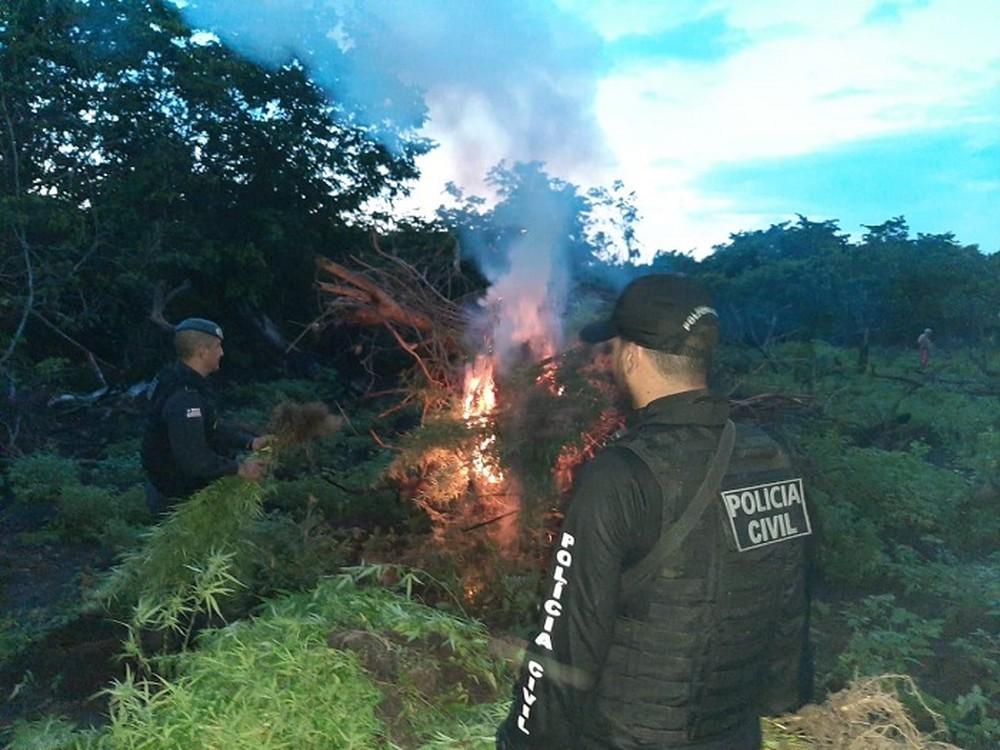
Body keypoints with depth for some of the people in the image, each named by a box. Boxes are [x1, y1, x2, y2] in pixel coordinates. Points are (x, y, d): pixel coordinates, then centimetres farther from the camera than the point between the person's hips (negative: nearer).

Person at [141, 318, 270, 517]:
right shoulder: (183, 399, -30)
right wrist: (240, 469, -23)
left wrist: (250, 442, 1)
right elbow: (193, 458, -33)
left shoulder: (177, 379, 4)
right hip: (177, 499, -10)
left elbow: (211, 428, 11)